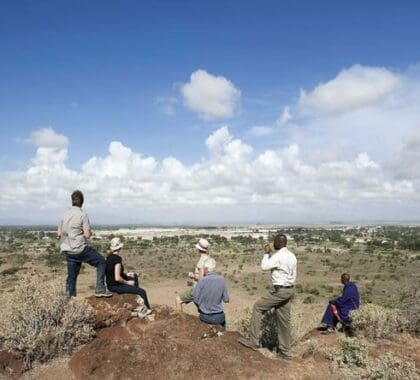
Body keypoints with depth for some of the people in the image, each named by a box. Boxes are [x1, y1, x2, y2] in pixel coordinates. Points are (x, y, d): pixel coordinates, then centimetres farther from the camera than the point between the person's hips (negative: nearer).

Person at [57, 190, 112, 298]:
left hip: (68, 251, 6)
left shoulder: (65, 215, 7)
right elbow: (87, 235, -14)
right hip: (80, 249, -6)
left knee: (71, 277, 15)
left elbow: (59, 234, 10)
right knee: (101, 262, 8)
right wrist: (90, 233, 6)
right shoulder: (83, 215, -12)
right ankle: (100, 289, 2)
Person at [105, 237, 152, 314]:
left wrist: (126, 274, 12)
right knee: (142, 291, -8)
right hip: (116, 286, -10)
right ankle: (147, 309, 13)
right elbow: (117, 278, -29)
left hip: (111, 284, 10)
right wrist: (127, 282, -13)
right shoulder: (117, 258, -24)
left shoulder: (109, 257, 3)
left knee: (135, 276, 27)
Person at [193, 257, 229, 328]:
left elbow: (196, 300, -9)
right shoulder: (221, 280, -12)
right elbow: (226, 299, -4)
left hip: (205, 317, -1)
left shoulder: (202, 281, -18)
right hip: (219, 317, 1)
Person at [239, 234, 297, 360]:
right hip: (289, 289, 9)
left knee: (257, 307, 2)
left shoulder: (278, 255, -18)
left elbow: (264, 266, -20)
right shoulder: (292, 256, 10)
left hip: (280, 290, -9)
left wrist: (266, 253, -6)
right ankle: (285, 351, 22)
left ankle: (254, 341, 4)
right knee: (283, 320, 14)